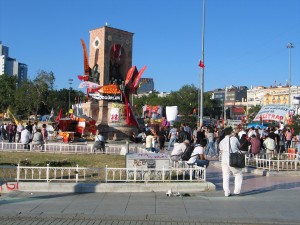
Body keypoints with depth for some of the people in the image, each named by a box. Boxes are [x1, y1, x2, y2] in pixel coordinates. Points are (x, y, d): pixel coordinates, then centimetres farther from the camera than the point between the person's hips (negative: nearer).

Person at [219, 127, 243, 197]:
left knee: (226, 176, 8)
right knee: (238, 174, 11)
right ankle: (237, 191, 7)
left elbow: (222, 151, 10)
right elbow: (239, 147, 15)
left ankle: (226, 192, 6)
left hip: (224, 160, 3)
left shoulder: (222, 142, 9)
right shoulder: (234, 139, 1)